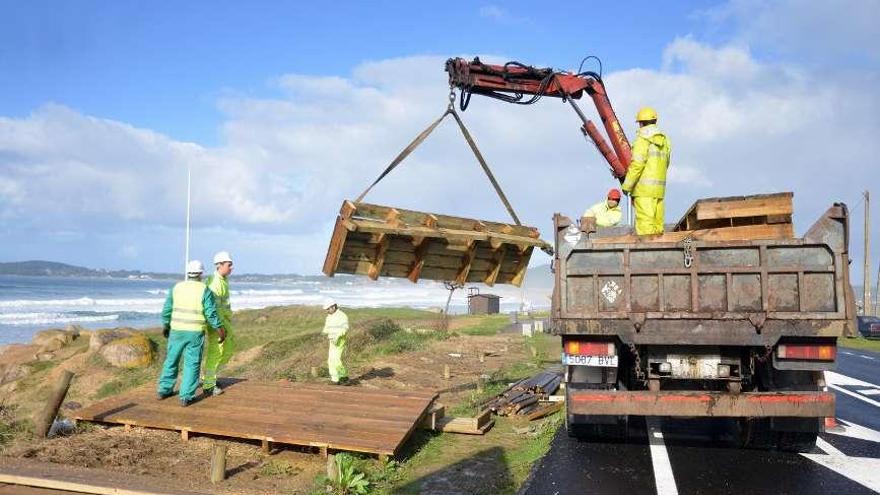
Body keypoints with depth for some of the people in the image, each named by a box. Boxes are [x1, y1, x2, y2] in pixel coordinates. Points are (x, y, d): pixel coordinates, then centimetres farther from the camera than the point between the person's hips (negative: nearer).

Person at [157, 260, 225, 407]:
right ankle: (186, 397, 0)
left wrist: (165, 326, 21)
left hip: (177, 330, 3)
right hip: (195, 332, -3)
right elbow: (211, 313, -12)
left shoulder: (177, 287, 2)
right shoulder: (204, 290, -8)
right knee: (192, 364, 2)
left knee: (172, 359, 19)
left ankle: (164, 390, 27)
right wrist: (220, 329, -3)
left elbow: (167, 309, 7)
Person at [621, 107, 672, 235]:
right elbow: (665, 164, 19)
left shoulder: (643, 138, -7)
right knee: (657, 224, 10)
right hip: (659, 188, 8)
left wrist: (627, 185, -10)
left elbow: (637, 163, -14)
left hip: (644, 188, -8)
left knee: (645, 223, -10)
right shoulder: (664, 140, 15)